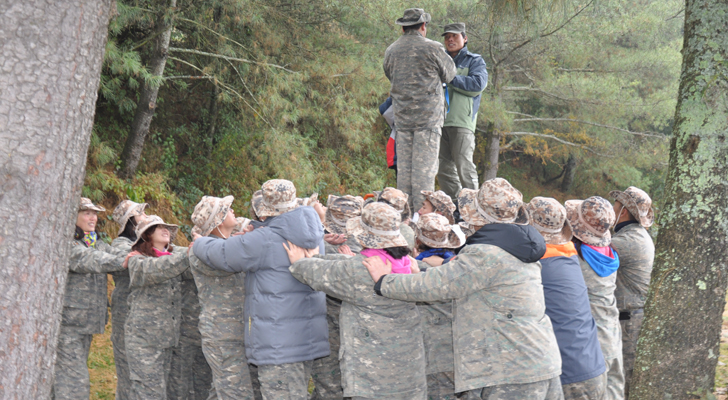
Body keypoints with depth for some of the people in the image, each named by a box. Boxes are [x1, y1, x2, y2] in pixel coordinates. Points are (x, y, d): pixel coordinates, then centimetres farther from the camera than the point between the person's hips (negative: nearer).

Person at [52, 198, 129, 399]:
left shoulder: (96, 243, 17)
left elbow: (115, 253, 2)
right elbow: (86, 260, -25)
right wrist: (121, 261, -35)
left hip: (86, 321, 8)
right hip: (67, 321, -8)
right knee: (74, 382, -12)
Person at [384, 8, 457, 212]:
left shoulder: (391, 51, 7)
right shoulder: (432, 48, -7)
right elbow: (449, 74, 7)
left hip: (402, 117, 4)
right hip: (428, 117, -4)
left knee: (404, 167, 8)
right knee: (425, 167, -5)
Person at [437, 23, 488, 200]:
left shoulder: (474, 61, 9)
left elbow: (478, 84, -8)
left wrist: (451, 79, -9)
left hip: (462, 121, -5)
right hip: (439, 121, 5)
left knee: (464, 165, -13)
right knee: (443, 168, 2)